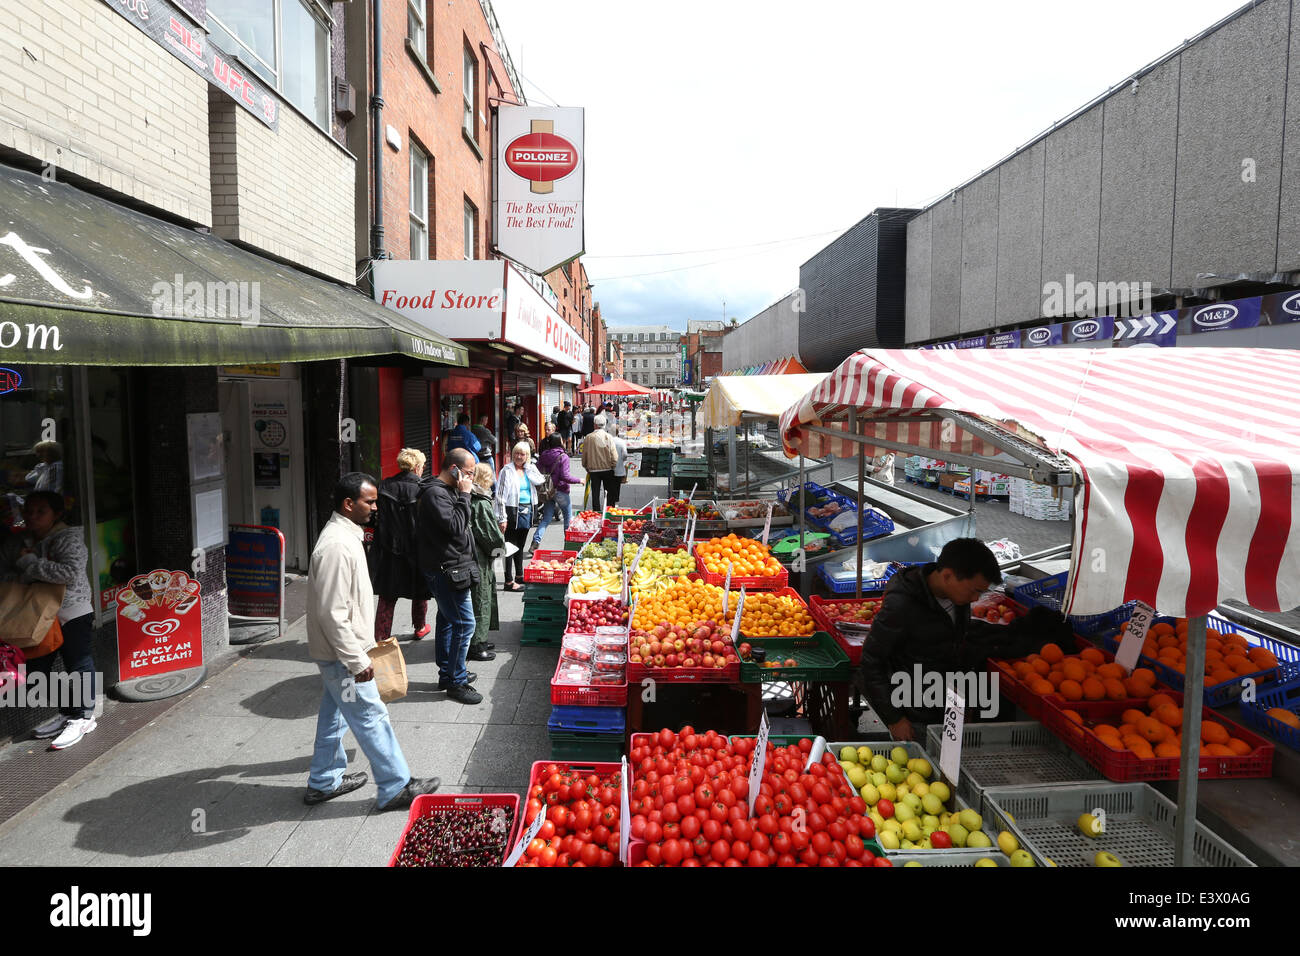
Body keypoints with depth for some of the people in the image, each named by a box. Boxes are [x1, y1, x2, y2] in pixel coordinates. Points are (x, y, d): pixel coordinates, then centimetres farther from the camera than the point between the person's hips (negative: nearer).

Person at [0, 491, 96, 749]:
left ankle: (82, 718, 10)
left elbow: (70, 572, -26)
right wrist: (26, 578, -13)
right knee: (36, 669, 11)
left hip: (73, 614, -7)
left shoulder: (69, 538, -13)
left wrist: (30, 564, -20)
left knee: (79, 666, 0)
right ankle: (65, 712, 24)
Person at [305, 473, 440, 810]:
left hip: (338, 651, 10)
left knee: (335, 713, 21)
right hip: (342, 654, -10)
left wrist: (363, 645, 22)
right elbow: (332, 614, -28)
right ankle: (396, 788, 11)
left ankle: (324, 781, 35)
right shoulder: (337, 546, -27)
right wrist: (358, 661, -24)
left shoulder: (345, 534, 7)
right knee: (371, 717, 0)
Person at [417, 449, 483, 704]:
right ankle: (456, 682, 3)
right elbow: (455, 526, -26)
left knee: (447, 621, 18)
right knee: (464, 624, -7)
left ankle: (447, 674, 31)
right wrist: (464, 495, -21)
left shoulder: (447, 490, 13)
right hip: (446, 570, -11)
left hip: (450, 569, 11)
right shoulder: (435, 493, -19)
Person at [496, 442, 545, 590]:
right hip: (513, 510, -6)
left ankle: (520, 576, 30)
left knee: (520, 545, 18)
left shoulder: (529, 469, 10)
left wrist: (529, 467, -5)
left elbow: (540, 482, -7)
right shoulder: (507, 471, -7)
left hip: (527, 510, 6)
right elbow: (501, 495, -12)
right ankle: (509, 581, -2)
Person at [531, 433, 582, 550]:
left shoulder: (543, 457, 2)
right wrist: (579, 480, -5)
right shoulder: (563, 457, -14)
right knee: (568, 518, 13)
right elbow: (565, 477, -18)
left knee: (546, 518, 11)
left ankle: (536, 540, -4)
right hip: (560, 491, -5)